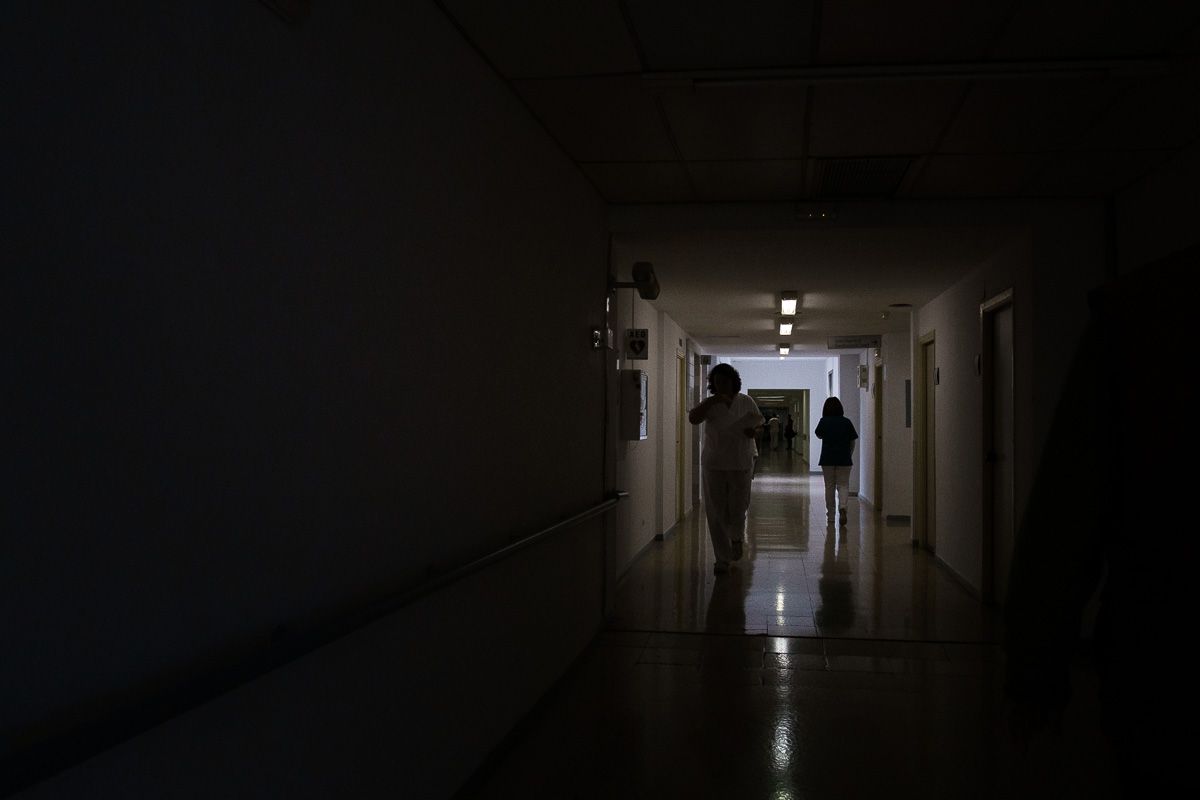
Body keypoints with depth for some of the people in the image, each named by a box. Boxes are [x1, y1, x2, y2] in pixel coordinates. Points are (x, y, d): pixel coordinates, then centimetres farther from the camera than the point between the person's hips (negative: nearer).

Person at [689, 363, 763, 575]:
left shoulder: (746, 402, 3)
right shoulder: (710, 404, -1)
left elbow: (760, 422, 13)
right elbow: (693, 418, -16)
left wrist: (754, 431, -10)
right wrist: (711, 401, -23)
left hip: (741, 464, 1)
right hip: (713, 465, 0)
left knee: (738, 508, 6)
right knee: (716, 512, 0)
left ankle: (737, 538, 41)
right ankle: (722, 558, 10)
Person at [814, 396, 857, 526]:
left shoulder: (824, 421, -4)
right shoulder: (847, 422, -2)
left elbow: (819, 435, 14)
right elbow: (852, 442, 2)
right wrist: (849, 455, 13)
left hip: (827, 459, 0)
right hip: (844, 460, 0)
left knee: (829, 487, 10)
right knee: (843, 485, 6)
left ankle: (830, 515, 15)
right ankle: (842, 506, -20)